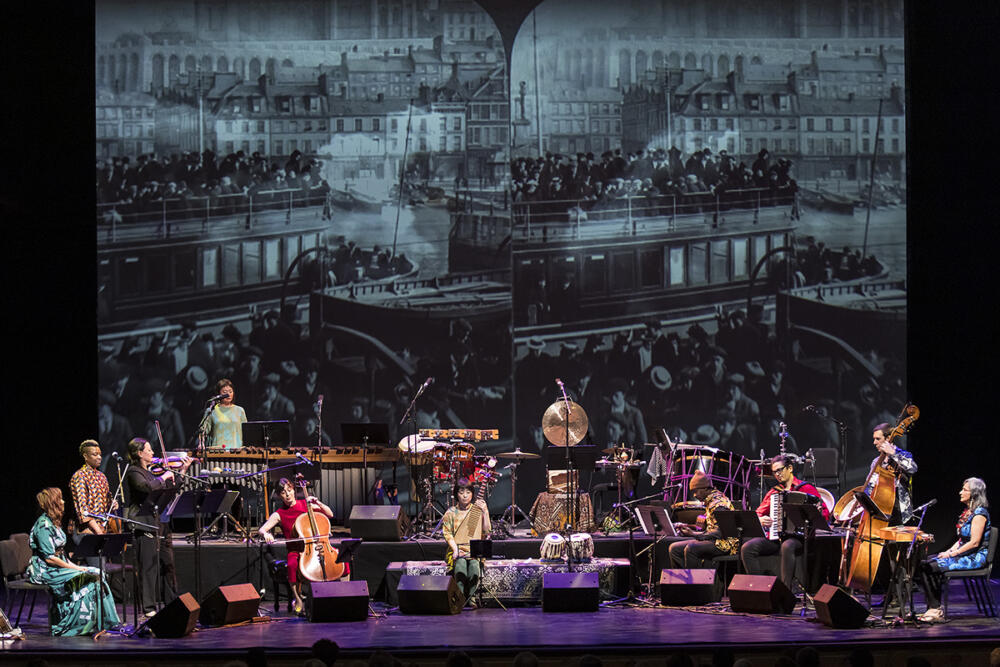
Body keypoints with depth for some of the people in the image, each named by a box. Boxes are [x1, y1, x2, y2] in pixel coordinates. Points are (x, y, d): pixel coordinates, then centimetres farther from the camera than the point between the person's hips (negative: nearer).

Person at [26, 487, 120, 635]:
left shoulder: (53, 522, 15)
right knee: (87, 579, -20)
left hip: (57, 567, 9)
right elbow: (49, 558, -21)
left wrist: (72, 565, 4)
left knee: (96, 574, -5)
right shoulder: (43, 525, -16)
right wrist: (74, 568, -16)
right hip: (45, 572, -9)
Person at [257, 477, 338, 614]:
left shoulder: (305, 504, 9)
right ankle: (298, 600, -20)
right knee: (292, 565, -37)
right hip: (295, 551, -2)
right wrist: (265, 534, -29)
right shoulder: (279, 514, 3)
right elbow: (261, 529, -6)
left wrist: (318, 504, -6)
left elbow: (330, 515, 11)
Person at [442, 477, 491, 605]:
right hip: (458, 548, -1)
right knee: (460, 565, -33)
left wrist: (485, 512, -4)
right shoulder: (451, 512, 8)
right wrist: (455, 549, -11)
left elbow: (487, 531, 5)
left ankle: (469, 596, -14)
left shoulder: (477, 510, 10)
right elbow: (447, 533, 4)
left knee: (474, 565, -32)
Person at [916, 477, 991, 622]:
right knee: (926, 563, -6)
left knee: (929, 567, -20)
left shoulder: (979, 513, -14)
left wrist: (952, 554, -16)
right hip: (964, 554, 10)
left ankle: (936, 610, -9)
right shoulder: (968, 511, 16)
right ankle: (934, 610, -12)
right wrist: (949, 551, 4)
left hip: (975, 558, -10)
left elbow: (974, 543, -20)